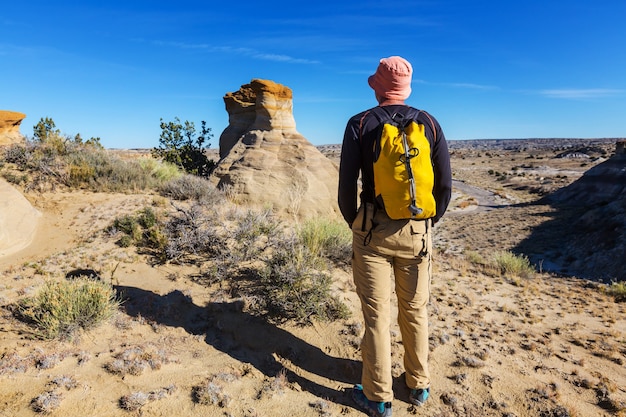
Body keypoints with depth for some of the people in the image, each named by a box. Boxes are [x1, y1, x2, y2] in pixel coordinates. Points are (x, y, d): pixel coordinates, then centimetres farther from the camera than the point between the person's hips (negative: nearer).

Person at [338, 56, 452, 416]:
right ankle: (419, 384, 33)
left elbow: (346, 187, -8)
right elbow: (445, 185, 2)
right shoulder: (429, 123, 3)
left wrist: (354, 224, 8)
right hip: (417, 232, 3)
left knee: (377, 314, 6)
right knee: (415, 310, 17)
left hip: (373, 230, -3)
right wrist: (429, 222, 16)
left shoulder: (360, 124, -4)